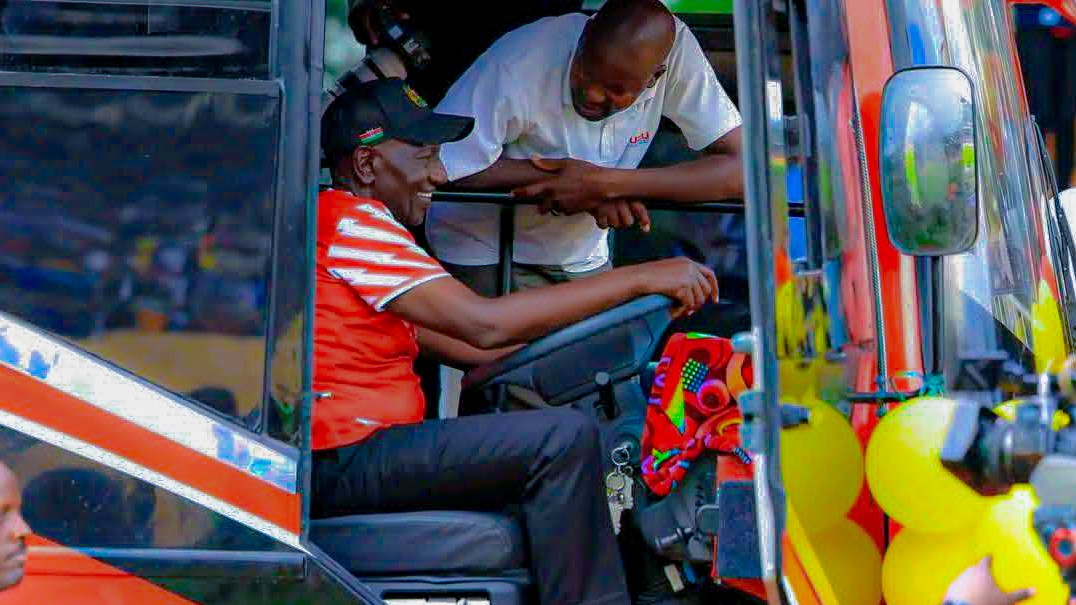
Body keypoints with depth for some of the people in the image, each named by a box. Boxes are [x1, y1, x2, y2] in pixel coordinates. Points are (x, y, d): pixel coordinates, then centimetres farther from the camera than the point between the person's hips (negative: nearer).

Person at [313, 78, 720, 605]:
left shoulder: (355, 225, 24)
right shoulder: (348, 220, -10)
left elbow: (470, 348, 18)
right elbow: (484, 325, -20)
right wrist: (640, 279, -17)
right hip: (341, 462, -11)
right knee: (563, 438, -18)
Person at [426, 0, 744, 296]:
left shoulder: (674, 47, -22)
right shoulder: (519, 64, -30)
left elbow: (738, 168, -24)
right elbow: (436, 164, -28)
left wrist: (607, 183, -32)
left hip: (580, 256, 3)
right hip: (485, 254, -3)